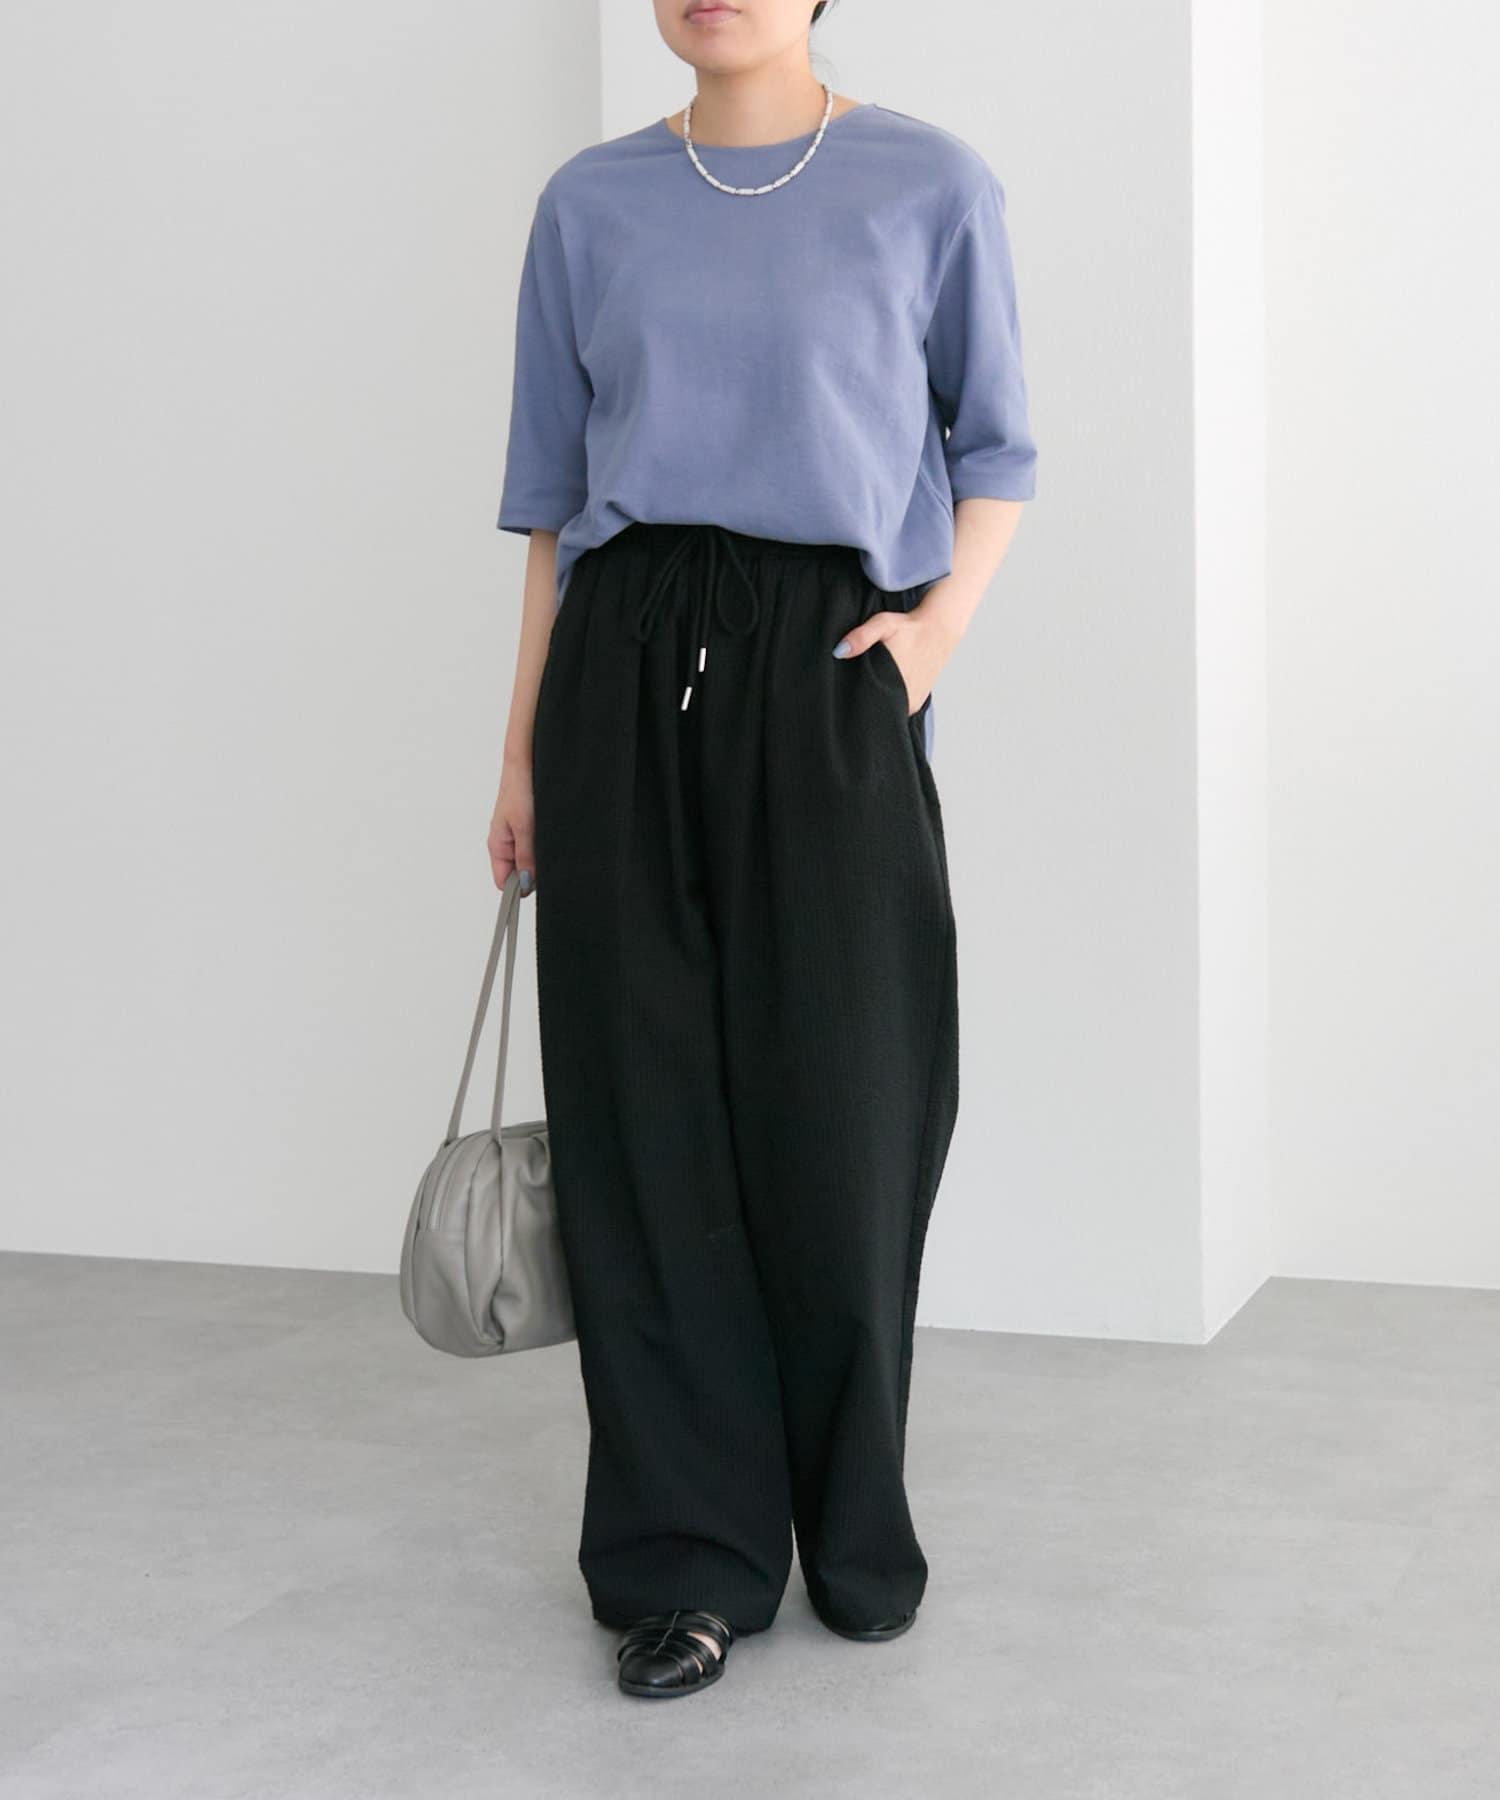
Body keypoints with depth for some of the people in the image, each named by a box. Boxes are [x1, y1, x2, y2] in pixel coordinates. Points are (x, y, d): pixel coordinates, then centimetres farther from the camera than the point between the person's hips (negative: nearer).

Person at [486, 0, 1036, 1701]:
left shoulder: (928, 188, 3)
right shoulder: (592, 203, 10)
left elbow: (991, 445, 10)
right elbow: (551, 489, 12)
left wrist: (936, 629, -7)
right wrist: (524, 746, 8)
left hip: (823, 675, -2)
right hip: (629, 677, 2)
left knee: (837, 1110, 2)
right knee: (646, 1113, 1)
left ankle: (855, 1534, 22)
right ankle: (691, 1560, 12)